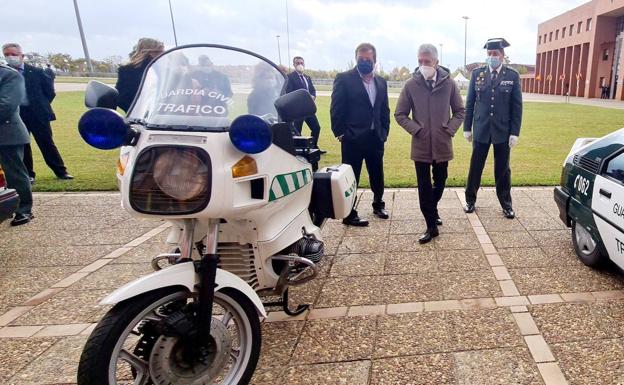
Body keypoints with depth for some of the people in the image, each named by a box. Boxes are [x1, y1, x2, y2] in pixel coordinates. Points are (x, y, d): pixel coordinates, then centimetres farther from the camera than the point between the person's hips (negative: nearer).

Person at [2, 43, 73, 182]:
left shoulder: (36, 71, 0)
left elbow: (49, 90, 4)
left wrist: (42, 105, 2)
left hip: (38, 114, -2)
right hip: (16, 115, 2)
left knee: (47, 144, 3)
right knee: (21, 146, 8)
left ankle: (61, 172, 10)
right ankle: (28, 174, 18)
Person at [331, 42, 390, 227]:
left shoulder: (381, 82, 10)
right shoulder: (344, 79, -6)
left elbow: (385, 110, 14)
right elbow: (336, 109, -7)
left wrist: (384, 132, 7)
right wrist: (340, 133, -9)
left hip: (376, 138, 5)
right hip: (352, 139, -5)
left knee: (378, 176, 17)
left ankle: (378, 205, 39)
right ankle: (349, 215, 16)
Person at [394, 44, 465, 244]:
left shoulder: (449, 83, -2)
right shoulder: (411, 84, -5)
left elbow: (460, 111, 8)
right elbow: (399, 114, 1)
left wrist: (450, 130, -5)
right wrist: (416, 129, -9)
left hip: (442, 144, 2)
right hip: (420, 145, -1)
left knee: (440, 182, 16)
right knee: (424, 186, 2)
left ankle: (432, 209, 44)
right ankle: (431, 227, 13)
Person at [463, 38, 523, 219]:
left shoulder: (512, 75, -2)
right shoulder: (477, 73, 1)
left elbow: (517, 106, -2)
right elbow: (470, 102, 3)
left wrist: (515, 132, -6)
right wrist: (467, 128, 1)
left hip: (503, 131, 0)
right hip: (481, 130, 1)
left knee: (503, 169, 10)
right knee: (475, 167, 9)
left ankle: (506, 203, 24)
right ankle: (470, 200, 25)